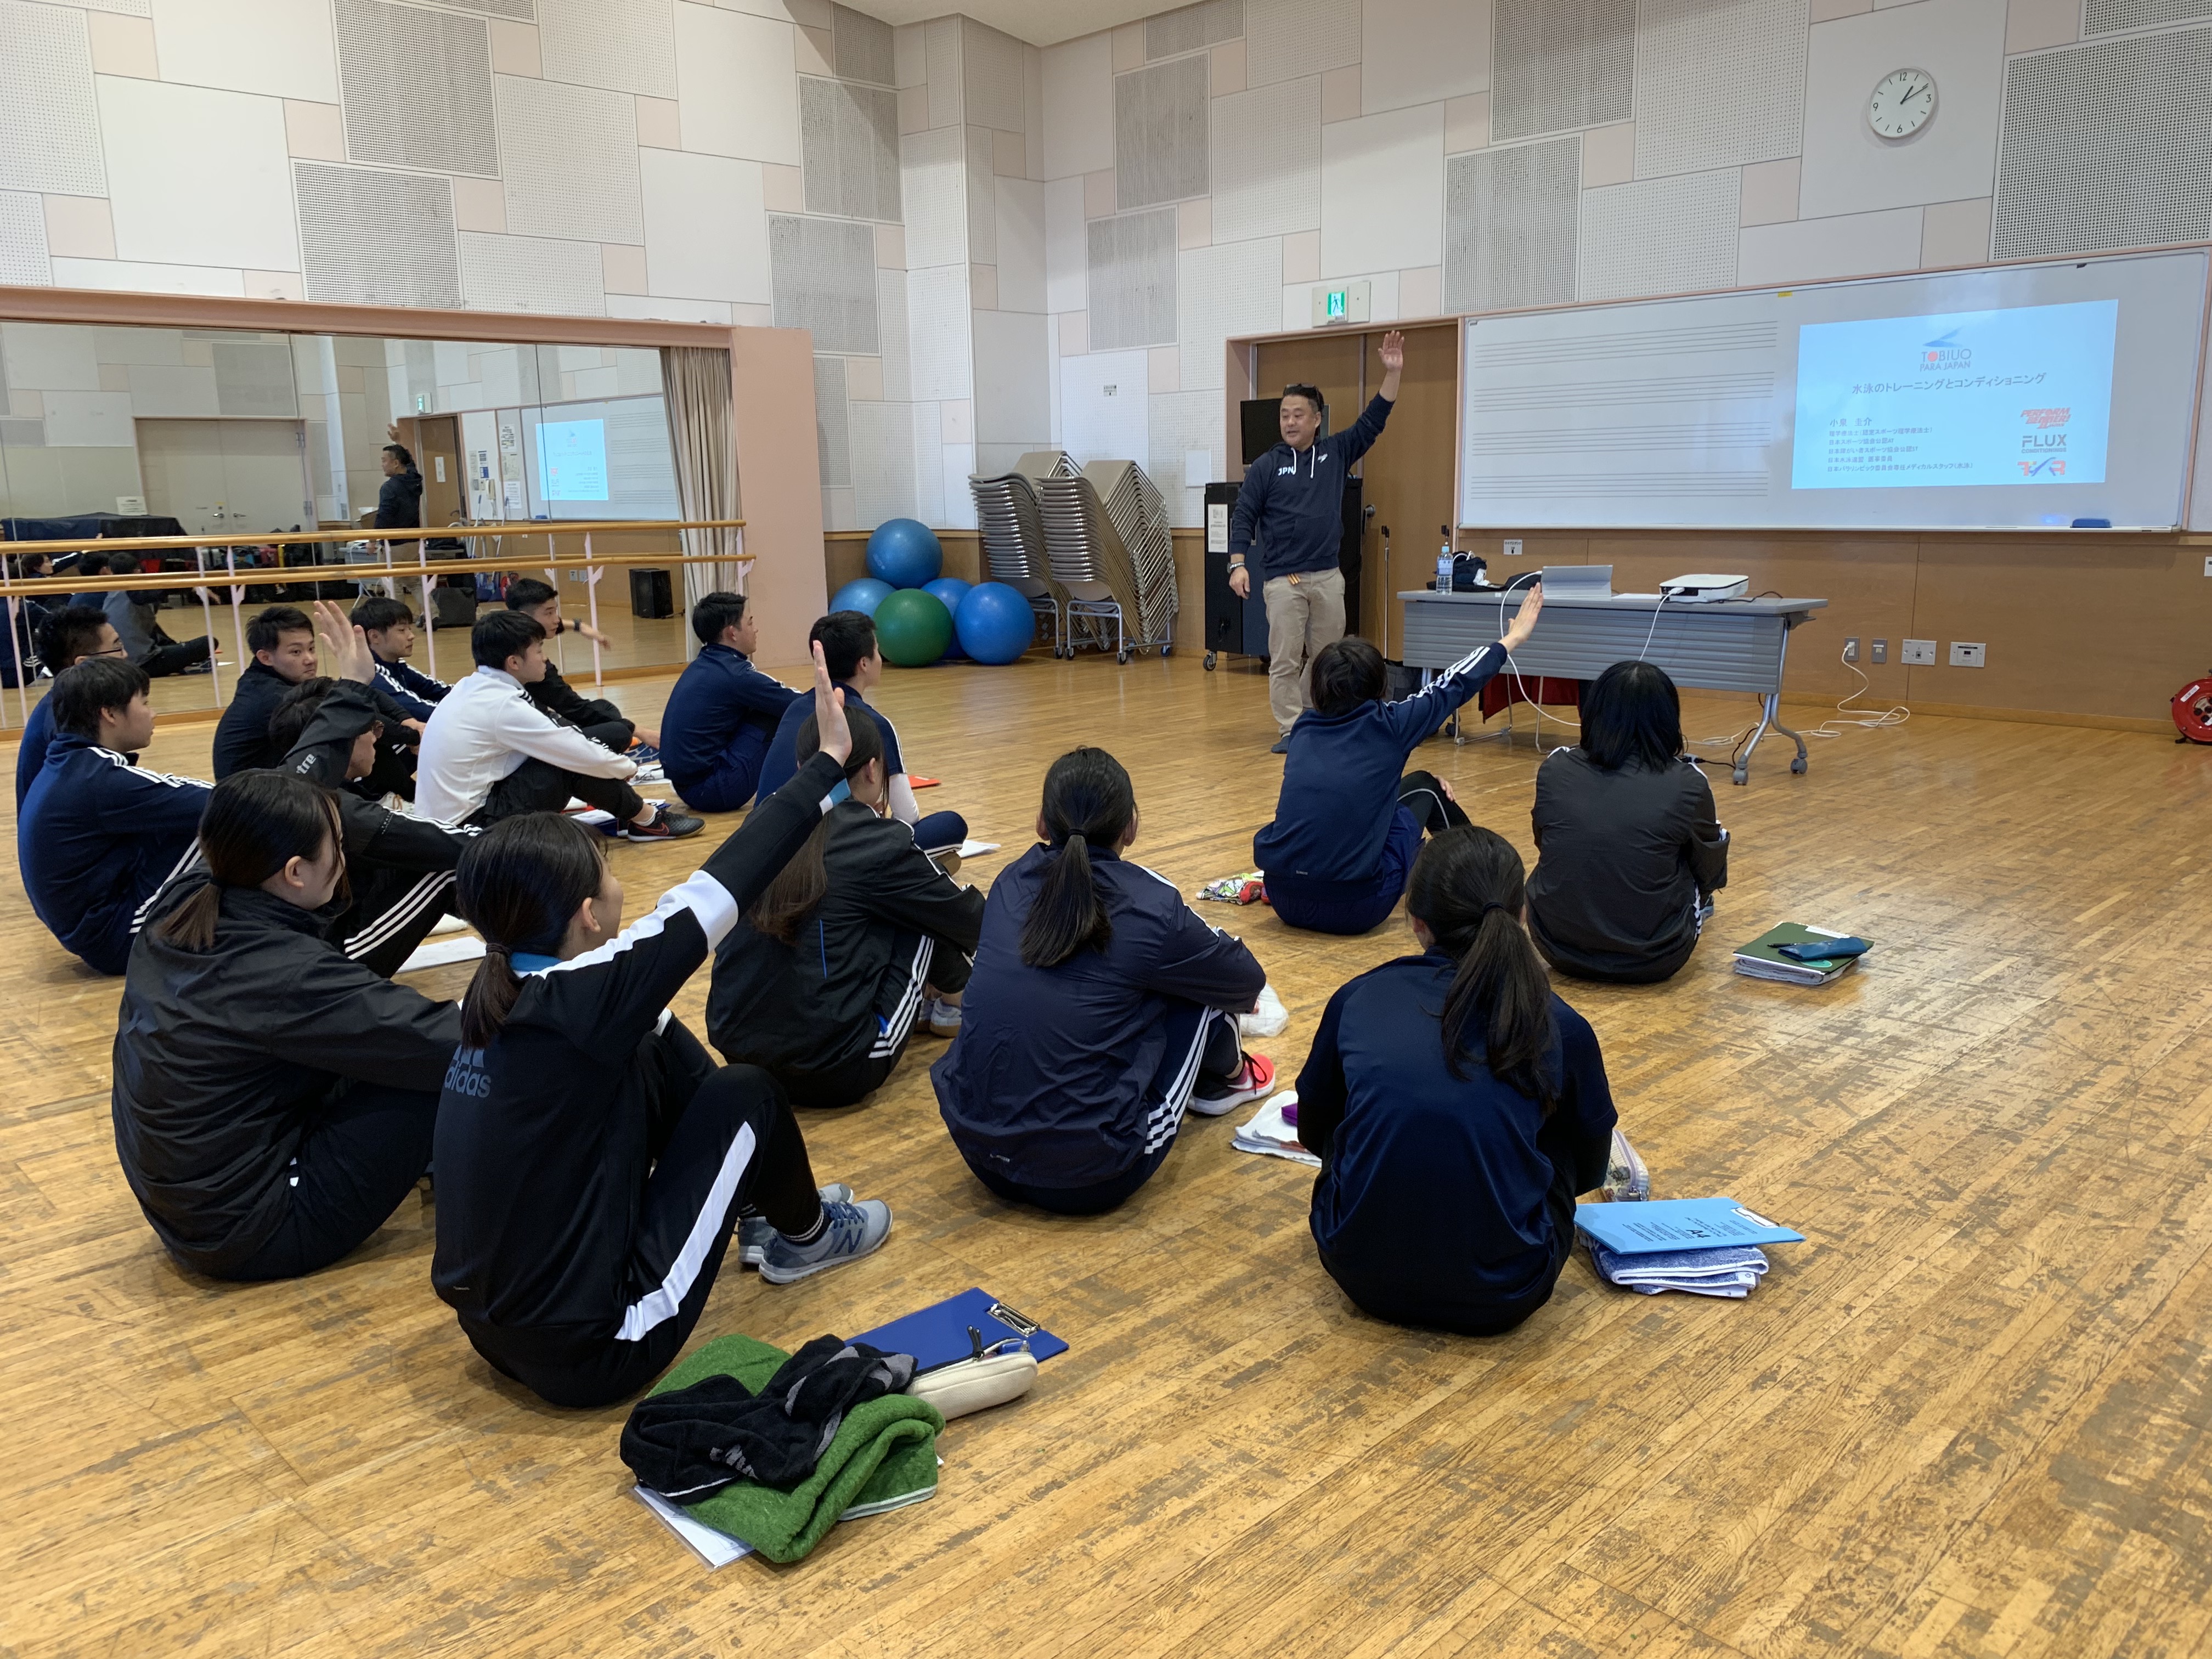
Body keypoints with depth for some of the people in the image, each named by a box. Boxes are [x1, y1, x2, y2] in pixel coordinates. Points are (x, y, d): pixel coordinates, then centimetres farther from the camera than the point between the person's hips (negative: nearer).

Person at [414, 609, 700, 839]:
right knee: (575, 765, -13)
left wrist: (616, 764, 12)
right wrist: (627, 767, 3)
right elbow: (587, 758, -16)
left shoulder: (473, 689, 6)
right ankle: (645, 819, 6)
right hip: (470, 825, -9)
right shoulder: (503, 706, -20)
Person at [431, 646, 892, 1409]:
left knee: (661, 1047, 11)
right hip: (590, 1352, -8)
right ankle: (805, 1236, 30)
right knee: (749, 1093, 3)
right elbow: (717, 893, -18)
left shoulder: (496, 994, -2)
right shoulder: (578, 1002, -25)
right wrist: (827, 762, -9)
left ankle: (769, 1202, 31)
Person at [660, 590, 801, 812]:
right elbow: (800, 707, -9)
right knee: (778, 715, -5)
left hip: (685, 786, 9)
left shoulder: (701, 666, 10)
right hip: (712, 791, -9)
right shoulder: (734, 674, -15)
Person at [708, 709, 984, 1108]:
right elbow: (970, 920, 7)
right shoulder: (878, 843, -9)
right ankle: (952, 1005, 34)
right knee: (934, 913, 11)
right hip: (836, 1071, -6)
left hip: (736, 1052, 6)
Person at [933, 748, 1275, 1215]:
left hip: (978, 1151, 5)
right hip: (1088, 1179, -5)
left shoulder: (1011, 884, 2)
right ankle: (1223, 1079, 40)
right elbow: (1248, 982, 8)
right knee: (1202, 982, 11)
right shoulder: (1152, 909, -12)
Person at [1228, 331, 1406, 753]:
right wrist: (1238, 564, -13)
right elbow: (1243, 517, -1)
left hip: (1329, 576, 3)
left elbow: (1372, 422, 5)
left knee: (1326, 659, 8)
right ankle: (1290, 731, 4)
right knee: (1285, 660, -3)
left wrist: (1392, 373, -5)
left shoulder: (1336, 453, 8)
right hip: (1283, 579, -3)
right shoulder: (1266, 466, 1)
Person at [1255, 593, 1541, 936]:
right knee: (1425, 787, 18)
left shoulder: (1304, 728, 11)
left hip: (1284, 900, 5)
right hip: (1355, 908, -4)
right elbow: (1454, 684, 13)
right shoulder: (1385, 725, -2)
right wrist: (1512, 638, 26)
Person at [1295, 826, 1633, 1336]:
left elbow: (1313, 1133, 15)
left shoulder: (1359, 999, -2)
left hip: (1362, 1274, 1)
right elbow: (1587, 1170, 13)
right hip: (1497, 1298, -1)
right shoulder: (1561, 1030, -4)